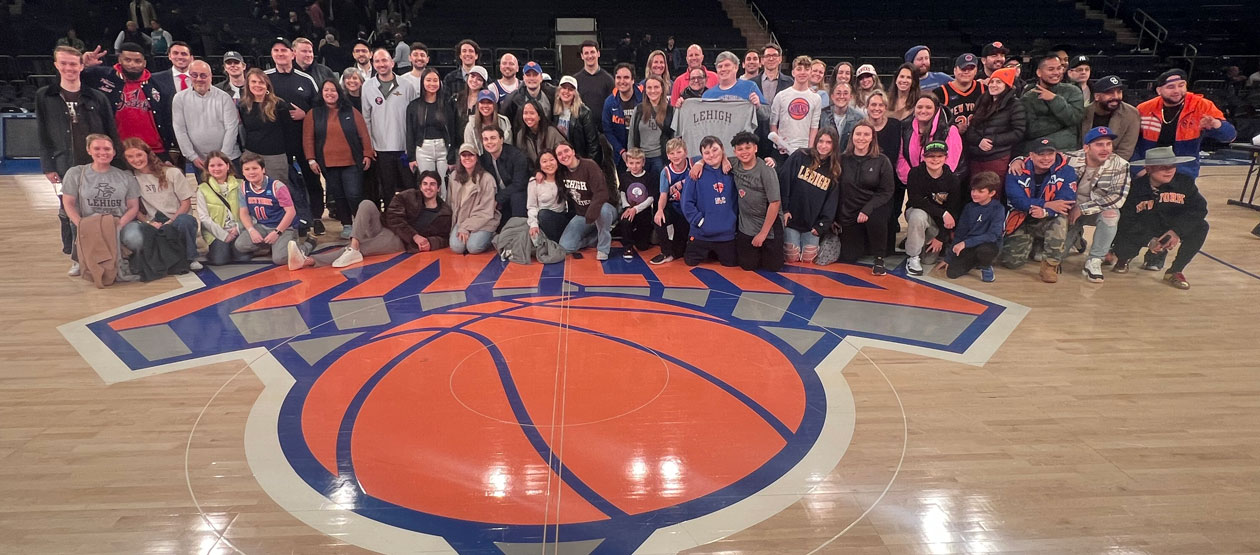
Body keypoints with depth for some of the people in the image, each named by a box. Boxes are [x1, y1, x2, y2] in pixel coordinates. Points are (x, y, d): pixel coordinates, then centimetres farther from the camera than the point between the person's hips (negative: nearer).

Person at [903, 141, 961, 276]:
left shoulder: (952, 179, -11)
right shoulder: (915, 173, -14)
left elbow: (954, 211, -9)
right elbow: (915, 200, -25)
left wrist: (940, 237, -14)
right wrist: (943, 213, -30)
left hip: (940, 223, 2)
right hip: (916, 213, -2)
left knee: (930, 258, -9)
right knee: (918, 215, -38)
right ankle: (912, 257, -22)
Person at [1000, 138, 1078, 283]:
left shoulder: (1066, 171, -11)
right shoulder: (1017, 172, -12)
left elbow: (1067, 202, -21)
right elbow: (1018, 200, -23)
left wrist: (1045, 212, -40)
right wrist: (1047, 204, -34)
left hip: (1049, 222, -1)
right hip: (1022, 222, 1)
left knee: (1060, 219, -36)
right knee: (1010, 261, -10)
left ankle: (1050, 264, -22)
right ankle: (1030, 242, 26)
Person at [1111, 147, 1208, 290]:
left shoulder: (1185, 182, -12)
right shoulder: (1134, 188, -19)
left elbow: (1199, 209, -16)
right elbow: (1127, 221, -19)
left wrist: (1177, 231, -29)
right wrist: (1149, 241, -26)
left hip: (1171, 231, 3)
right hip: (1143, 233, -3)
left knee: (1201, 227, -23)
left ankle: (1175, 271, -6)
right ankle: (1123, 259, 16)